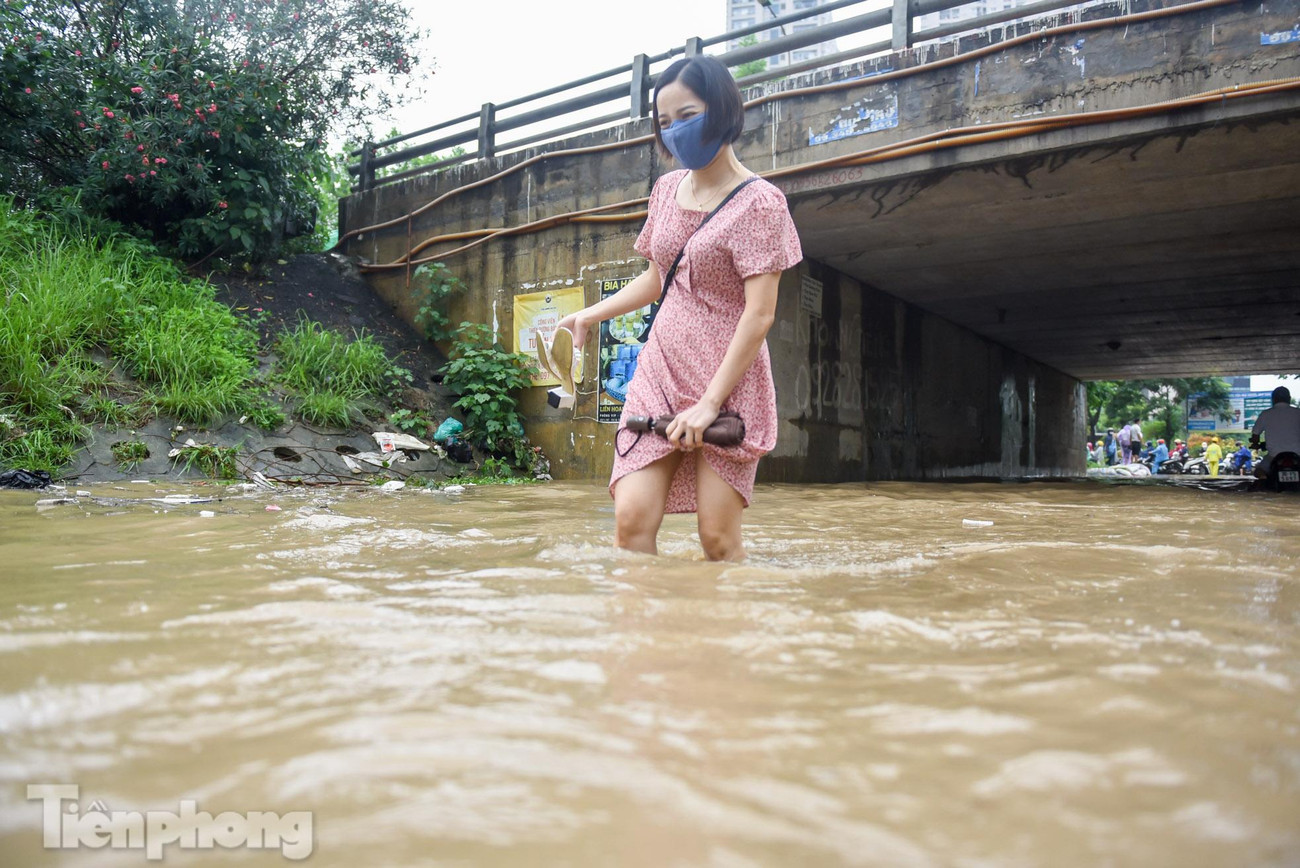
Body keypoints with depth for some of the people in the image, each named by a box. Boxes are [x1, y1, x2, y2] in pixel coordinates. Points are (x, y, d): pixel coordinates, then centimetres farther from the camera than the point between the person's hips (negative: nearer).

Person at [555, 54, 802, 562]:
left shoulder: (758, 202, -7)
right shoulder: (667, 190, 13)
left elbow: (759, 313, -14)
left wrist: (710, 402, -17)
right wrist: (592, 314, 14)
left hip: (727, 384, -5)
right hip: (660, 372, 5)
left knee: (718, 537, -6)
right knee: (631, 521, -8)